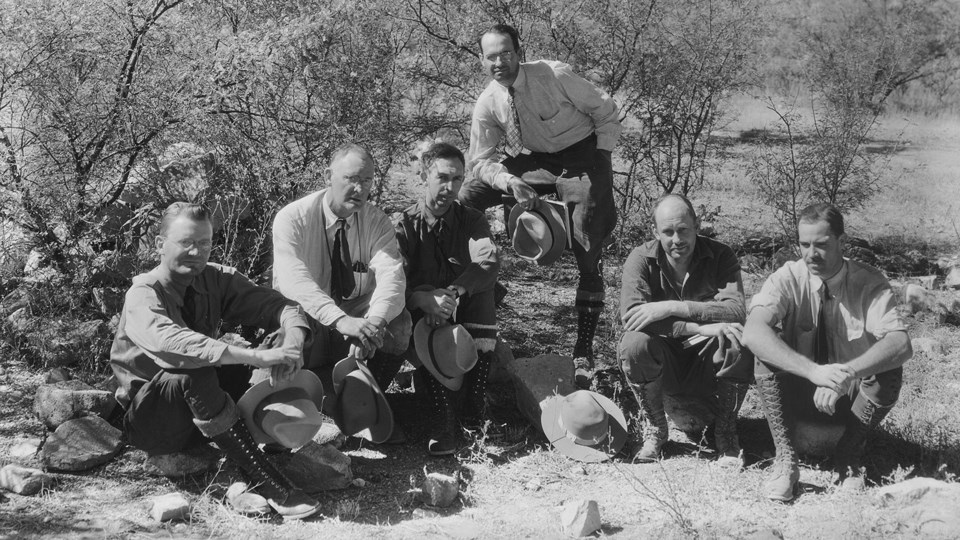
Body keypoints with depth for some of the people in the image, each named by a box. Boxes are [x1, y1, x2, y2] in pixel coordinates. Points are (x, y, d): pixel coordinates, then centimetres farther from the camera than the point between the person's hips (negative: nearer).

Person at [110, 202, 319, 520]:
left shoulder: (215, 279, -2)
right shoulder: (143, 295, -18)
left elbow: (276, 304, -11)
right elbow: (171, 342, -39)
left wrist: (293, 342, -36)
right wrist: (256, 356, -48)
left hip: (197, 419, 6)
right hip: (148, 419, -6)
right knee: (195, 373, -35)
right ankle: (271, 487, -36)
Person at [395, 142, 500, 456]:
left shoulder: (472, 221, 5)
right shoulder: (406, 225, 2)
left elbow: (489, 262, -18)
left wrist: (453, 293, -37)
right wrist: (424, 298, -38)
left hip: (466, 312, 1)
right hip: (423, 312, -1)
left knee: (482, 292, -29)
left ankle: (475, 400, -23)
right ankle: (443, 414, -38)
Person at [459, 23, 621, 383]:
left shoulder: (555, 75, -21)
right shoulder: (487, 104, -9)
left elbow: (607, 112, -10)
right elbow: (480, 160, -5)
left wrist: (601, 162, -13)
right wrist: (510, 181, -24)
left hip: (583, 153, -4)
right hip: (534, 161, 5)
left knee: (589, 249, -13)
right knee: (466, 198, -10)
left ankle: (584, 348, -7)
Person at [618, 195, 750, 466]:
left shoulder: (720, 256, -8)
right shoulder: (642, 259, -9)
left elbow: (736, 310, -25)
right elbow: (630, 315, -26)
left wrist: (672, 307, -33)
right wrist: (700, 327, -34)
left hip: (709, 363, 0)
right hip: (664, 365, 0)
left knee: (739, 340, -30)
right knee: (634, 344, -31)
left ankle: (726, 432, -7)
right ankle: (655, 428, -6)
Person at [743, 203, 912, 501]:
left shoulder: (870, 283, -15)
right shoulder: (789, 278, -14)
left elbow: (901, 344, -31)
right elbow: (753, 332, -33)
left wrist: (848, 373, -49)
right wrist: (814, 371, -47)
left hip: (852, 395, 0)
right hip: (800, 389, 0)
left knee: (889, 372, -30)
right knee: (766, 352, -28)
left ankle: (848, 458, -8)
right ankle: (785, 458, -20)